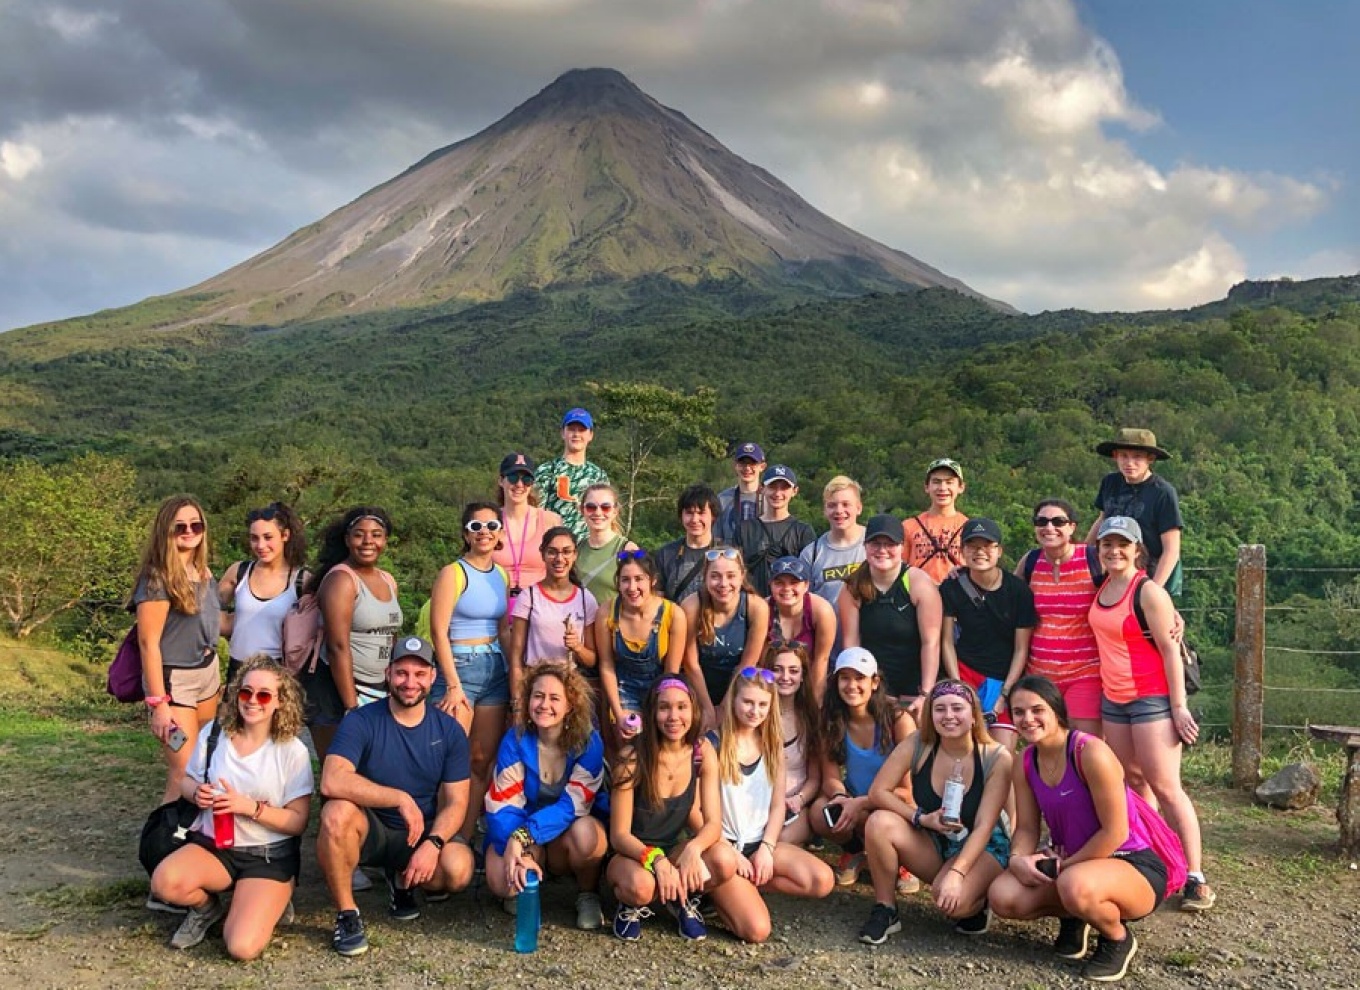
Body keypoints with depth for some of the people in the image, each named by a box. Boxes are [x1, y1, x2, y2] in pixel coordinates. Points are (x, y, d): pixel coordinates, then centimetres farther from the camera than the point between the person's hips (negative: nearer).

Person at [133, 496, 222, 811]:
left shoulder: (203, 572, 6)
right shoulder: (157, 578, -17)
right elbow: (149, 643, -19)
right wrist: (158, 704, -21)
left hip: (208, 673, 8)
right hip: (173, 679, -8)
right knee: (185, 775, -8)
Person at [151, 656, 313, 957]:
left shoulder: (292, 751, -9)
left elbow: (297, 822, -8)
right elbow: (188, 782, 14)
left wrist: (251, 807, -22)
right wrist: (196, 794, -10)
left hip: (269, 856, -3)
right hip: (213, 845, 3)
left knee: (242, 948, -24)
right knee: (165, 882, -30)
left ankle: (270, 903, 11)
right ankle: (208, 907, 5)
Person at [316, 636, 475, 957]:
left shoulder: (449, 730, -3)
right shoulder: (361, 721, -12)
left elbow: (455, 802, -4)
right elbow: (332, 781, -29)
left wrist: (432, 844, -23)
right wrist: (401, 798, -32)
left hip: (422, 835, 2)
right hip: (369, 831, -2)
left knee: (459, 869, -29)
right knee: (337, 812, -35)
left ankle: (404, 880, 9)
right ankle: (346, 914, -14)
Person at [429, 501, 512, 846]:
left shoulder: (502, 575, 11)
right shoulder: (453, 573, -6)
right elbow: (439, 631, -11)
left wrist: (510, 675, 9)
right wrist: (453, 685, -15)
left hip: (496, 669, 6)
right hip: (459, 666, -6)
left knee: (483, 759, 7)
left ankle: (466, 839, 14)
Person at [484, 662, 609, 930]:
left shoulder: (588, 742, -15)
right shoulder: (515, 740, -12)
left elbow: (572, 806, -22)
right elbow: (503, 805, -17)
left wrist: (523, 837, -36)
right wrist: (519, 853, -35)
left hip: (566, 831, 0)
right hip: (520, 831, 0)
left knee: (584, 832, -36)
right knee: (501, 881, -31)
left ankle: (587, 895, -4)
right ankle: (523, 889, 8)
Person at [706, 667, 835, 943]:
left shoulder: (772, 744, 8)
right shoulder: (715, 744, -9)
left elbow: (778, 805, 7)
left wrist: (766, 848, -7)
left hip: (761, 842, 6)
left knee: (823, 881, -20)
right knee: (756, 930, -24)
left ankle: (741, 888, -2)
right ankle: (719, 891, 6)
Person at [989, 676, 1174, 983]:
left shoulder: (1092, 753, -23)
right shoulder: (1025, 765, -1)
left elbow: (1115, 833, -22)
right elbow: (1027, 828, 1)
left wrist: (1065, 864, -16)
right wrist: (1018, 859, -20)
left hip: (1133, 866, -6)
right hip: (1070, 866, 7)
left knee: (1075, 886, -40)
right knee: (1003, 896, -16)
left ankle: (1118, 938, -4)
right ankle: (1073, 917, 14)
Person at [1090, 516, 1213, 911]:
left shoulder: (1148, 591, -13)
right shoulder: (1103, 588, 8)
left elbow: (1170, 649, -14)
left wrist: (1179, 707, -16)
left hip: (1152, 698, -7)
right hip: (1113, 700, 7)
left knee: (1164, 787, -8)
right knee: (1133, 784, 11)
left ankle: (1195, 878, -3)